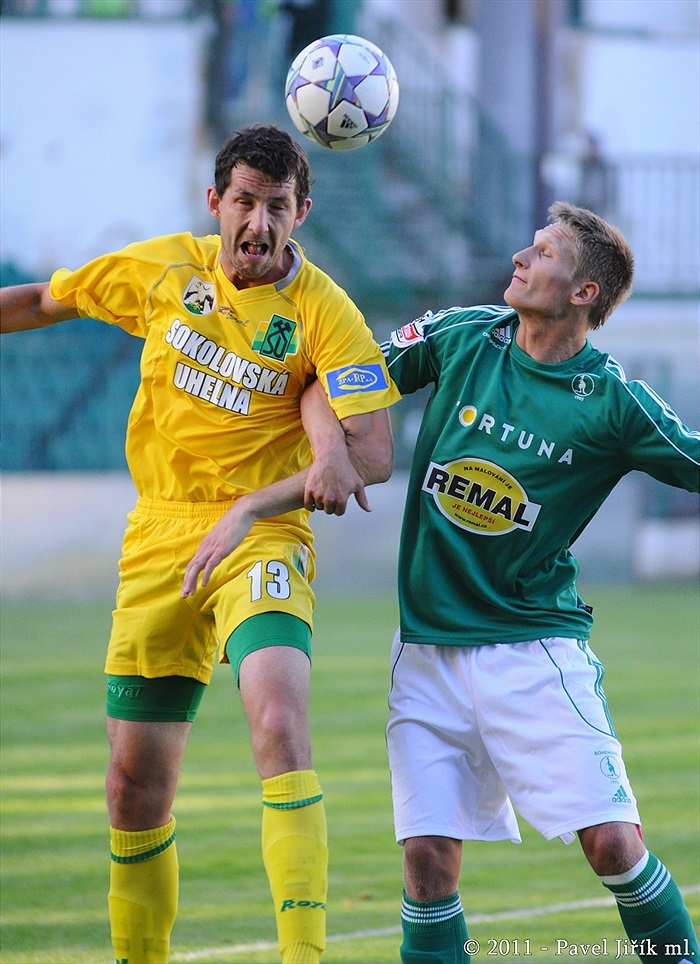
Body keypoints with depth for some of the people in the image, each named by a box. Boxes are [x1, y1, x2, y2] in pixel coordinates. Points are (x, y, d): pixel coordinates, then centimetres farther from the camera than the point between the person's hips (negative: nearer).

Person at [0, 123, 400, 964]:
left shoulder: (322, 311, -9)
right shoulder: (163, 271, 3)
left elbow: (375, 452, -16)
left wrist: (336, 465, -36)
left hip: (260, 537, -4)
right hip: (158, 540, 4)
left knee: (280, 729, -29)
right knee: (136, 791, 6)